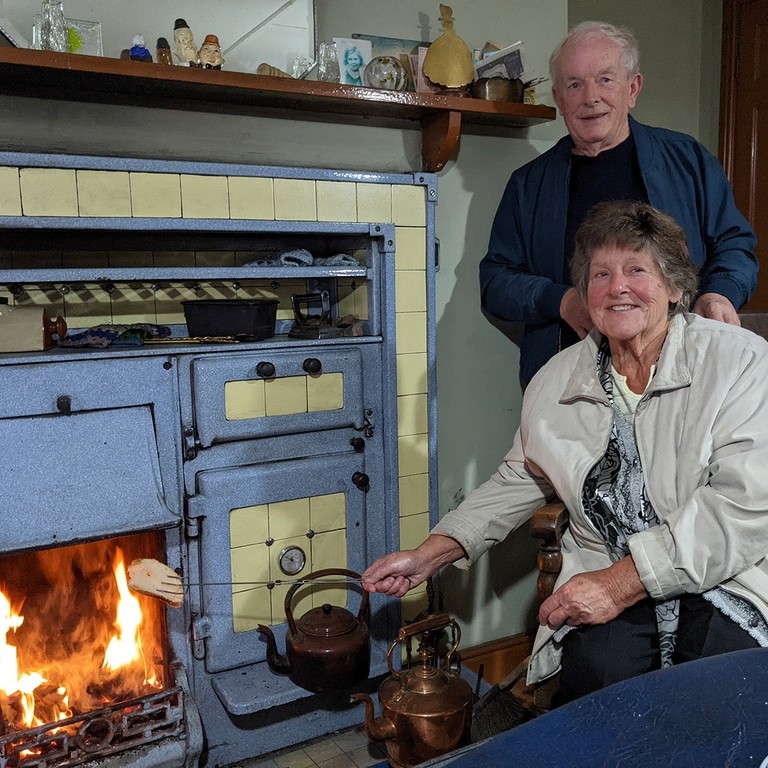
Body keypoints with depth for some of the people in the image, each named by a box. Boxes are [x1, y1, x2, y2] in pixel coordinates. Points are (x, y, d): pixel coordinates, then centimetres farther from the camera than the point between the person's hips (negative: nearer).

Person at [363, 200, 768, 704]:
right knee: (597, 673, -28)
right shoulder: (556, 382, 8)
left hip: (726, 582, -2)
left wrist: (622, 581, -19)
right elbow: (521, 480, 20)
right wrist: (431, 554, 11)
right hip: (608, 590, 2)